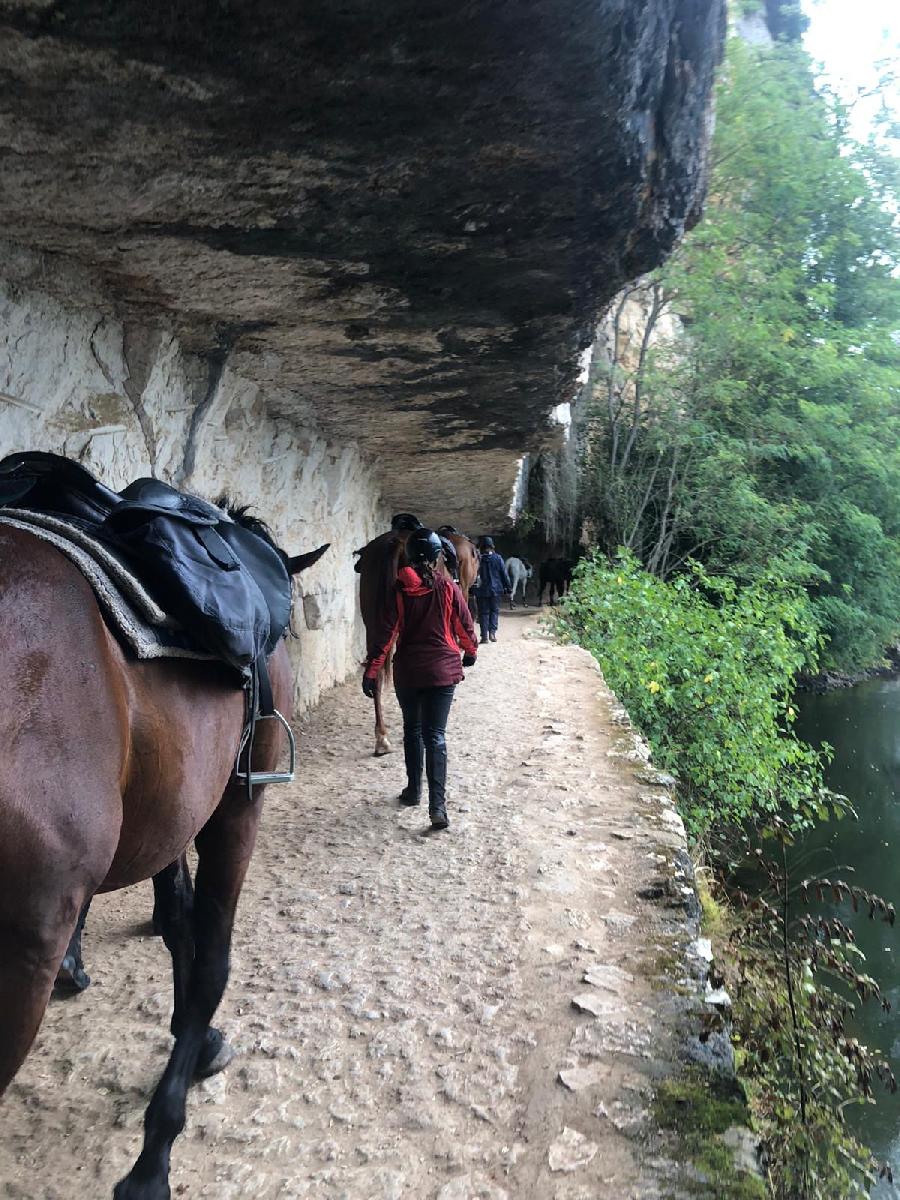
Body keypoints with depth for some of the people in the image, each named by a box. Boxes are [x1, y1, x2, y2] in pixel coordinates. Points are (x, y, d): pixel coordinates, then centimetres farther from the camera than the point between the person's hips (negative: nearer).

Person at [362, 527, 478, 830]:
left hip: (407, 672, 1)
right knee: (435, 736, 0)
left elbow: (387, 633, -8)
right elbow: (465, 626, 3)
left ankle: (414, 790, 31)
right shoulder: (448, 588, -6)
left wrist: (371, 671, -3)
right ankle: (437, 805, -10)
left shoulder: (399, 589, -6)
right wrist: (471, 652, 23)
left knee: (412, 730, 20)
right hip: (443, 670, -1)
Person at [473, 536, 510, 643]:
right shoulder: (498, 558, -4)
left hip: (482, 590, 0)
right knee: (494, 610, 12)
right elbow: (504, 574, -1)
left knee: (483, 612, 6)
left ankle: (484, 635, 2)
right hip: (496, 590, 0)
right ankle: (492, 632, -1)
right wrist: (508, 587, 7)